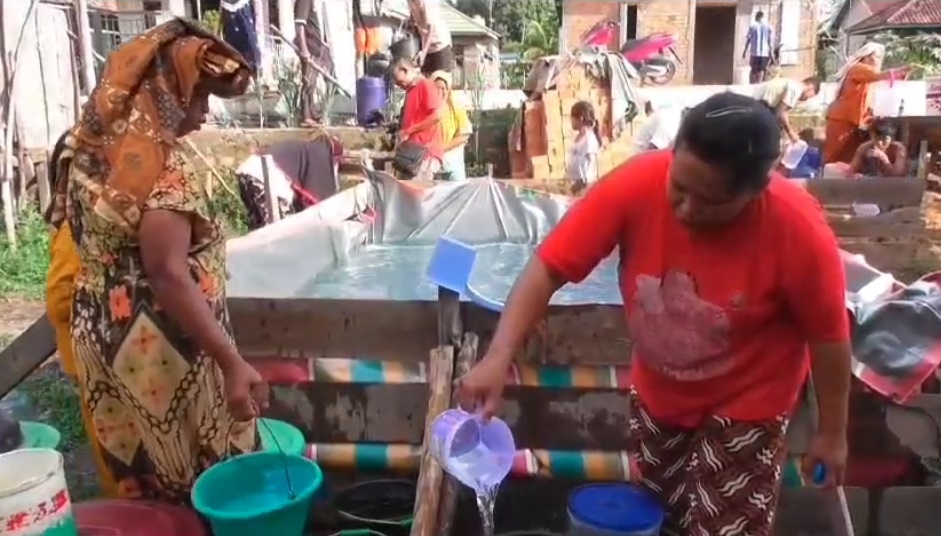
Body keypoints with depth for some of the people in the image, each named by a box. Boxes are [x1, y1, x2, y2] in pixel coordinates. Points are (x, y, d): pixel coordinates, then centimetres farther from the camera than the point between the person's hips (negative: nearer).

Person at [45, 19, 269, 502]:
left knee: (141, 476, 20)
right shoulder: (159, 164, -21)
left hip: (103, 332, 9)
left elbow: (85, 234, 13)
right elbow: (168, 277, -27)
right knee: (207, 482, 7)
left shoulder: (94, 144, 6)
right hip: (158, 345, -9)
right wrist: (232, 362, -28)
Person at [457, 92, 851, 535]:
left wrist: (832, 433, -4)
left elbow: (828, 334, -14)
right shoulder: (636, 184, -27)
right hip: (655, 391, 3)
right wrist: (498, 357, -37)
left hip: (745, 405, -3)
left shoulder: (798, 229, -30)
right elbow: (549, 267, -25)